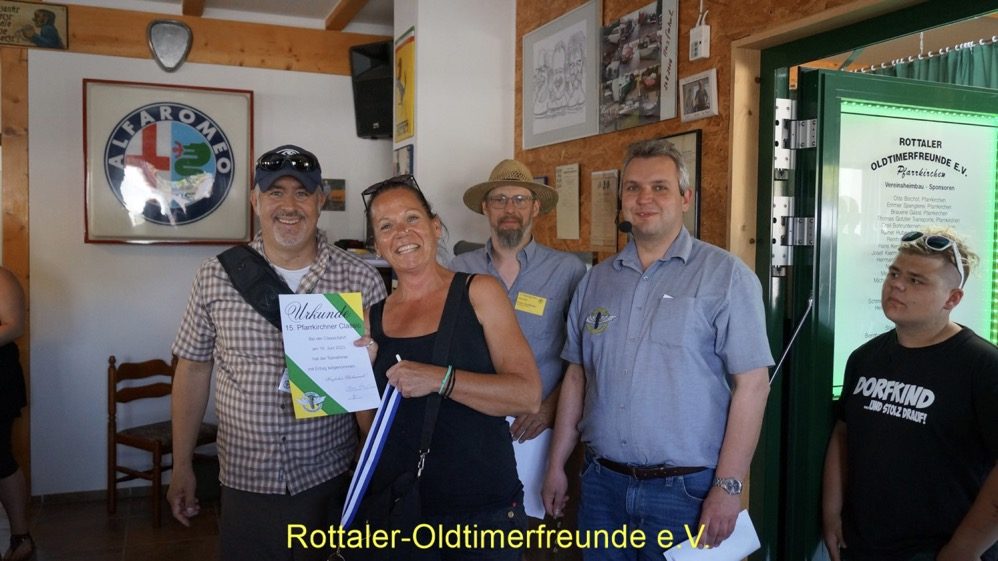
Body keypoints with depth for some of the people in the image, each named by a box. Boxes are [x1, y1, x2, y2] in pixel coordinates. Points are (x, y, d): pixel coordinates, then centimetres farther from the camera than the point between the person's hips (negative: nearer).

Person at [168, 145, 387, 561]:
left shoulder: (361, 279, -6)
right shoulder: (215, 276, -3)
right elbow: (193, 370, 5)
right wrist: (181, 467, 7)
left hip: (333, 483, 0)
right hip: (245, 483, 1)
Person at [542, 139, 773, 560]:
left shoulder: (725, 276, -7)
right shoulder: (596, 280, 7)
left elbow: (752, 383, -11)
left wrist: (728, 487, -14)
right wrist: (556, 465, 10)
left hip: (685, 489, -4)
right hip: (601, 482, 4)